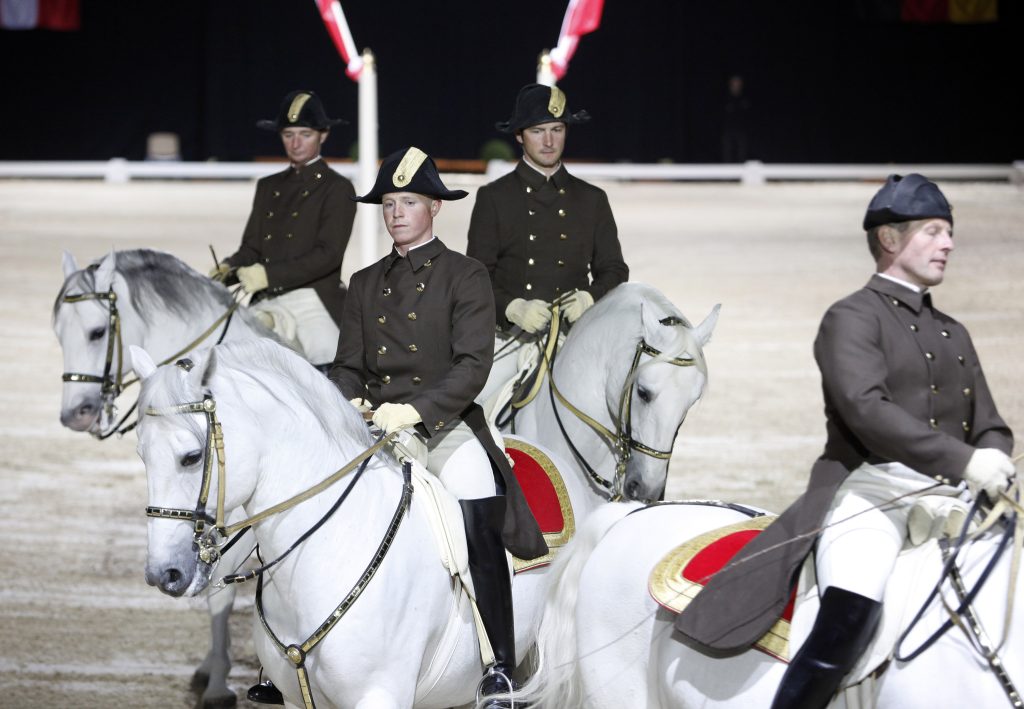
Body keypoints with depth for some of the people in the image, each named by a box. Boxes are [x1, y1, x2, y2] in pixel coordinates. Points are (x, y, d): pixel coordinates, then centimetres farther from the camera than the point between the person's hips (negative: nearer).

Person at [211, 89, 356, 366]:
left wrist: (268, 274, -22)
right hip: (267, 306, 5)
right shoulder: (268, 187, 20)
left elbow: (328, 254, -11)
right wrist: (227, 270, -9)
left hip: (315, 300, -5)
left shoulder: (337, 189, 1)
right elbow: (251, 247, 15)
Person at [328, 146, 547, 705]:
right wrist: (350, 402, -9)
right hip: (373, 426, 4)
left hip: (445, 424, -4)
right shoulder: (366, 284, 19)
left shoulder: (465, 276, 4)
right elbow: (348, 364, 15)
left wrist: (414, 410, -20)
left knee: (477, 525, -24)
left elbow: (473, 365, -7)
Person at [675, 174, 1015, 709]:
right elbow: (867, 409, -15)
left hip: (952, 495, 7)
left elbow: (989, 427, 21)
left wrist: (992, 461, -5)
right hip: (871, 486, -7)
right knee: (851, 613, -30)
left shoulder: (953, 334, 25)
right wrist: (963, 460, -24)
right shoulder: (852, 319, 2)